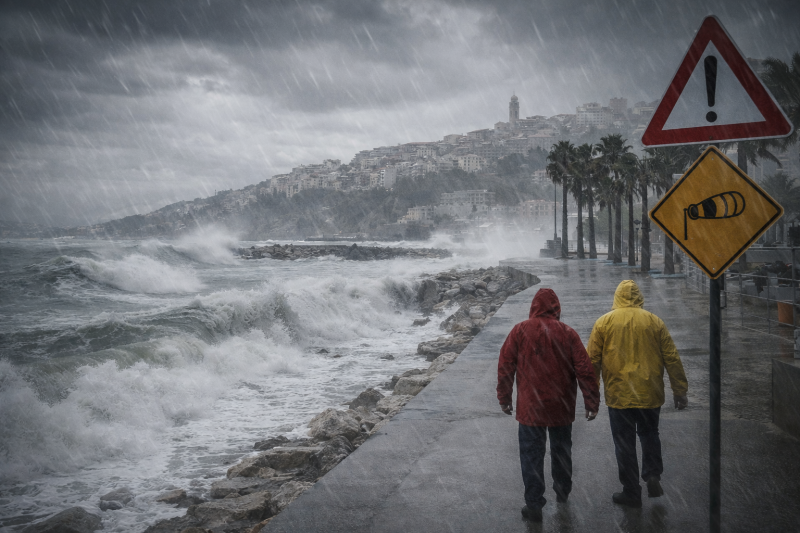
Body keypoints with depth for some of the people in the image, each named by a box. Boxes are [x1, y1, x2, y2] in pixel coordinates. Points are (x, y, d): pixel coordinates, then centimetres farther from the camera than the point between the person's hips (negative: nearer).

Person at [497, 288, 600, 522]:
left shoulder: (520, 331, -6)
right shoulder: (568, 333, -4)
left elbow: (505, 367, -4)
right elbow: (585, 370, -5)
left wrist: (504, 398, 7)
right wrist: (592, 402, 2)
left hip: (530, 407, -2)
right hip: (561, 407, 2)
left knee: (531, 453, 4)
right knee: (561, 450, 21)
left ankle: (534, 504, 4)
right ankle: (562, 492, 37)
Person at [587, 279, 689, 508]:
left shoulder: (603, 323, -2)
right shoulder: (654, 322, 1)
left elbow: (593, 361, -1)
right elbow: (672, 359, 3)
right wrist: (680, 391, 10)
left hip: (619, 395, -2)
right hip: (650, 394, 2)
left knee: (624, 444, 8)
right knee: (650, 435, 23)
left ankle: (631, 492, 14)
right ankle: (653, 476, 10)